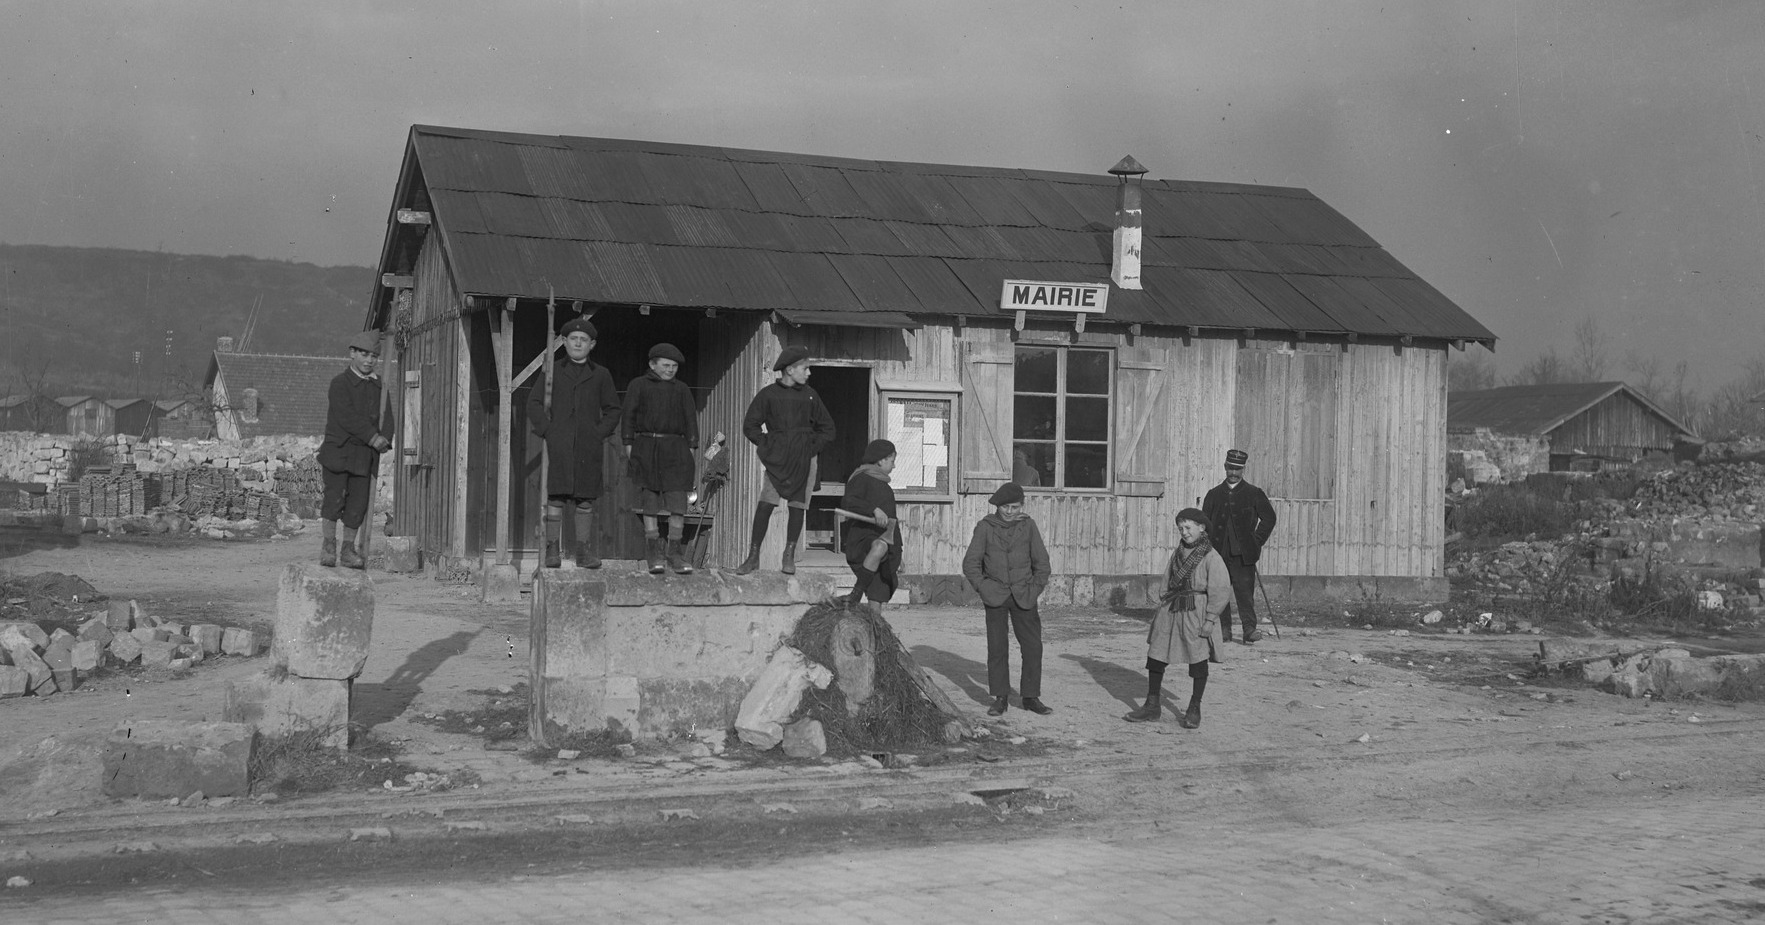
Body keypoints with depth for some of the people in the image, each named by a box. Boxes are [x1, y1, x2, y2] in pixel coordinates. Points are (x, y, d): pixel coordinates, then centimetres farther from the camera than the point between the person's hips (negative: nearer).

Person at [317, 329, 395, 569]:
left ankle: (348, 550, 11)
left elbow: (386, 416, 9)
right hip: (339, 449, -5)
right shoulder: (340, 383, -4)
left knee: (358, 502, 4)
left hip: (366, 455, 5)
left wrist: (385, 439, -10)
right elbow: (348, 417, -14)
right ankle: (328, 546, -1)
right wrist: (372, 437, -19)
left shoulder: (378, 386, 14)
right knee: (334, 496, -9)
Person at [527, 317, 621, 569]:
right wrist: (546, 431, -4)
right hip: (558, 444, -1)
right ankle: (552, 550, -2)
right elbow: (534, 403, 8)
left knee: (585, 499, 1)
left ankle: (584, 551, 6)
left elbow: (612, 410, 14)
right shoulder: (552, 372, 11)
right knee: (555, 496, -5)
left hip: (588, 446, 1)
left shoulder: (601, 375, 13)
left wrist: (600, 434, 0)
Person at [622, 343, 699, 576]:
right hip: (646, 447, -2)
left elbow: (690, 419, 15)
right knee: (649, 499, -3)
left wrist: (692, 448, 5)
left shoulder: (682, 390, 18)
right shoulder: (638, 385, 10)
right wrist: (629, 445, -4)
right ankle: (653, 552, 1)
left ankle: (674, 553, -2)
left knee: (678, 501, -7)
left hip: (675, 449, 2)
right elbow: (628, 416, 6)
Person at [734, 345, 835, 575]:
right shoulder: (768, 394, 1)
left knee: (797, 506, 1)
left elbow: (827, 427, 16)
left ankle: (789, 557, 11)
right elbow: (750, 426, 5)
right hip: (778, 460, -2)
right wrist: (767, 445, -3)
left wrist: (813, 447, 3)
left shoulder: (809, 396, 8)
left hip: (804, 460, 2)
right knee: (765, 504, -10)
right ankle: (753, 557, -4)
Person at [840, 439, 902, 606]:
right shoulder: (861, 479, -1)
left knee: (880, 593, 0)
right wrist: (874, 509, -31)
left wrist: (897, 557, 30)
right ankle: (856, 595, -39)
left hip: (883, 536, 8)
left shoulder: (883, 485, 27)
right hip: (862, 536, -8)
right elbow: (847, 503, -20)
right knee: (879, 547, -41)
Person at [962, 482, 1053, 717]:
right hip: (995, 596, -1)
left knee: (1033, 645, -1)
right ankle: (1000, 698, 7)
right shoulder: (986, 526, -1)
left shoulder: (1028, 525, 2)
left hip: (1023, 597, 1)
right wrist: (983, 587, -6)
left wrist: (1036, 588, -1)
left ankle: (1031, 696, 10)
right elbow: (970, 563, 2)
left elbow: (1041, 561, 8)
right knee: (997, 647, -2)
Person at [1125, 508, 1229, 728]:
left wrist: (1210, 619, -15)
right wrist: (1162, 607, 11)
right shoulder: (1177, 553, 9)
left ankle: (1194, 709, 18)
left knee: (1198, 659, 3)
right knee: (1155, 656, 5)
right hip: (1170, 610, 6)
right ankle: (1152, 705, 17)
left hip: (1196, 612, -6)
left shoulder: (1211, 557, -10)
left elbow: (1221, 591, -12)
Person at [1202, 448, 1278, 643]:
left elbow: (1269, 517, 8)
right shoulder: (1214, 494, 12)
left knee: (1245, 591, -10)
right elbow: (1205, 522, 13)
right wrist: (1209, 545, 1)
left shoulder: (1253, 493, 5)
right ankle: (1224, 629, 12)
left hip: (1243, 553, -3)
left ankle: (1249, 630, -11)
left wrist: (1257, 541, 1)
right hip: (1218, 552, 3)